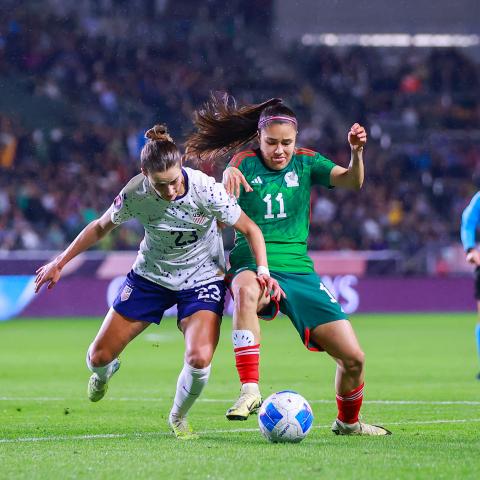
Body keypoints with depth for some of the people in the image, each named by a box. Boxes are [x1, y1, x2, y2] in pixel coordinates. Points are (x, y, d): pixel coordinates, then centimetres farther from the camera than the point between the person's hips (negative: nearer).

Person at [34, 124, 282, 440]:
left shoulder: (206, 189, -28)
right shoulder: (135, 194, -21)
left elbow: (250, 229, -15)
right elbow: (101, 227, -1)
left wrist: (263, 270, -31)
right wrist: (60, 263, 3)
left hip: (202, 278, -2)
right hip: (151, 275, 2)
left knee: (200, 358, -27)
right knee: (98, 357, 1)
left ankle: (179, 417, 7)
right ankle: (105, 371, 44)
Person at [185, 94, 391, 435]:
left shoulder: (306, 163, 8)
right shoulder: (246, 164, 2)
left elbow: (352, 182, -7)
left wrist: (357, 152, -28)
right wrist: (229, 174, -41)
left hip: (299, 270, 3)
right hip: (253, 265, -3)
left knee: (353, 358, -5)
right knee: (246, 291, -43)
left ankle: (348, 422, 25)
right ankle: (250, 390, -40)